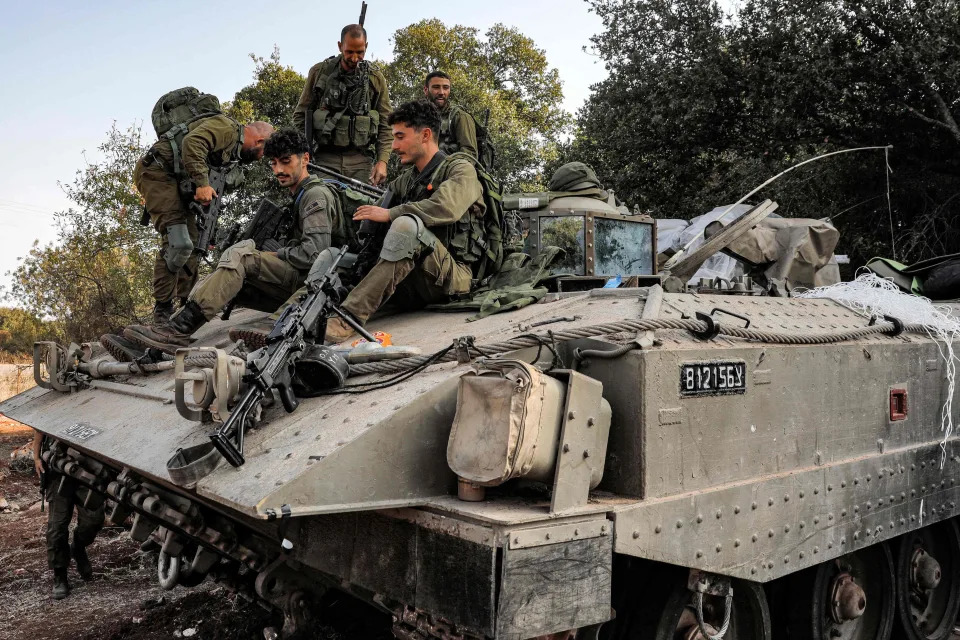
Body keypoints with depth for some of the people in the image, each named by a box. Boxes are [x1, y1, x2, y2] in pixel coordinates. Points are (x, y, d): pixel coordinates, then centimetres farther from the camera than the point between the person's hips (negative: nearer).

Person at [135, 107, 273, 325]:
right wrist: (202, 183, -30)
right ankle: (162, 309, -9)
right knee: (177, 243, -18)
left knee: (192, 244, 11)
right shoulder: (227, 127, -8)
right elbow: (192, 143, -25)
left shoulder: (232, 152, 22)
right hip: (157, 171, -10)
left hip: (176, 181, 10)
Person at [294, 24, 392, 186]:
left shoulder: (375, 78, 7)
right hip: (325, 157, 0)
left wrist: (382, 161, -6)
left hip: (361, 160, 0)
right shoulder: (319, 72, 6)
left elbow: (385, 125, 6)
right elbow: (300, 115, 10)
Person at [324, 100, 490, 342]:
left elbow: (446, 207, -19)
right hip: (415, 288, 7)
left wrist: (390, 214, -17)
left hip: (452, 275, -7)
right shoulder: (407, 179, 23)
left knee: (407, 224, -35)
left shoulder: (460, 169, 1)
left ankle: (350, 316, -41)